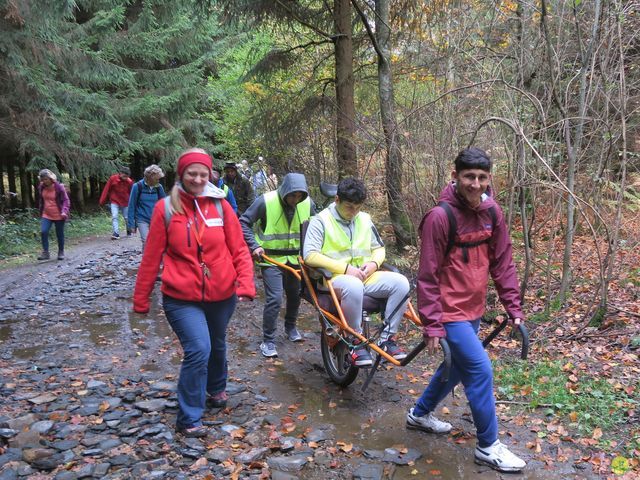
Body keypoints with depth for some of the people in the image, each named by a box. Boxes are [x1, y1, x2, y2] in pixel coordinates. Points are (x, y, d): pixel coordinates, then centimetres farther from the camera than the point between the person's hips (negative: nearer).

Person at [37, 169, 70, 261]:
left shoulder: (59, 187, -11)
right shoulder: (41, 187, 3)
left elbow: (66, 200, -11)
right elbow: (41, 201, 18)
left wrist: (64, 211, -25)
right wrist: (41, 212, 20)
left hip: (58, 216, -4)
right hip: (46, 215, 4)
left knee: (60, 234, 7)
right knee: (43, 232, -14)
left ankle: (61, 253, 24)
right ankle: (45, 253, -6)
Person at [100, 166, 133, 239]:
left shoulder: (129, 182, -14)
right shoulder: (112, 179, -15)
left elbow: (131, 193, -4)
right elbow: (106, 189, -7)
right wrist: (102, 201, -4)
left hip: (125, 203, 1)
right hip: (114, 202, -1)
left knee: (127, 218, 13)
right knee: (114, 217, -15)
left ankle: (129, 231, 36)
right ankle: (116, 233, -15)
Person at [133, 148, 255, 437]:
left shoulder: (220, 205, -2)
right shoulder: (165, 208, -6)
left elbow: (239, 250, 0)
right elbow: (151, 256, -2)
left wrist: (246, 284, -14)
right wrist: (141, 299, 2)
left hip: (221, 295, 3)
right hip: (182, 298, -3)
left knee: (217, 345, 21)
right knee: (198, 350, -15)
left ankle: (216, 389, 51)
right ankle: (189, 419, 5)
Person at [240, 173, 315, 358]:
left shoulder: (308, 203, -6)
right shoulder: (266, 201, -20)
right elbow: (244, 222, -11)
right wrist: (254, 245, -19)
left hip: (295, 258, 5)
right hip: (272, 259, -5)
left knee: (295, 296, 17)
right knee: (274, 299, -12)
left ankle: (290, 327, 43)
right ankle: (268, 341, 3)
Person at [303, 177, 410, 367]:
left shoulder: (365, 219, 13)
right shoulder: (321, 220, -3)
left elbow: (379, 248, 23)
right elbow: (310, 255, -13)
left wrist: (374, 263, -2)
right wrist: (344, 268, -18)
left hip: (365, 277, 6)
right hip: (335, 278, -5)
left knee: (400, 282, -21)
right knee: (354, 287, -41)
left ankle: (387, 338, -10)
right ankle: (356, 342, -19)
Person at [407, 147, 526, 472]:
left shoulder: (492, 212, 0)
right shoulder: (440, 216, -20)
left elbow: (502, 262, 7)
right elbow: (428, 275, -18)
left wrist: (513, 307, 5)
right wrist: (432, 325, -19)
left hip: (473, 309, 8)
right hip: (449, 311, -8)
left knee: (457, 367, 21)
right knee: (480, 370, -7)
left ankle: (420, 414, 43)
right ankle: (488, 446, 12)